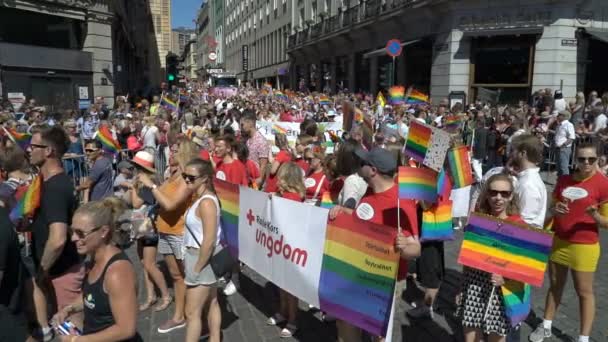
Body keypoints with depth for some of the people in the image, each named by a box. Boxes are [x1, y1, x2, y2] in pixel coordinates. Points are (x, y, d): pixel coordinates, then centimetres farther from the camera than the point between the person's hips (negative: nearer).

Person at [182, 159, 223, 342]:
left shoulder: (206, 202, -24)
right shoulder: (200, 198, 5)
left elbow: (209, 240, -26)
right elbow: (199, 234, 8)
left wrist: (197, 268, -20)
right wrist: (188, 258, 8)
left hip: (203, 258, -10)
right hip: (199, 255, 10)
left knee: (192, 312, 2)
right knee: (211, 304, 20)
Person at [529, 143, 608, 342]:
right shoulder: (563, 180, 1)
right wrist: (555, 209, -8)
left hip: (584, 247, -4)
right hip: (557, 241, 5)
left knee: (584, 291, 7)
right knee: (555, 285, 17)